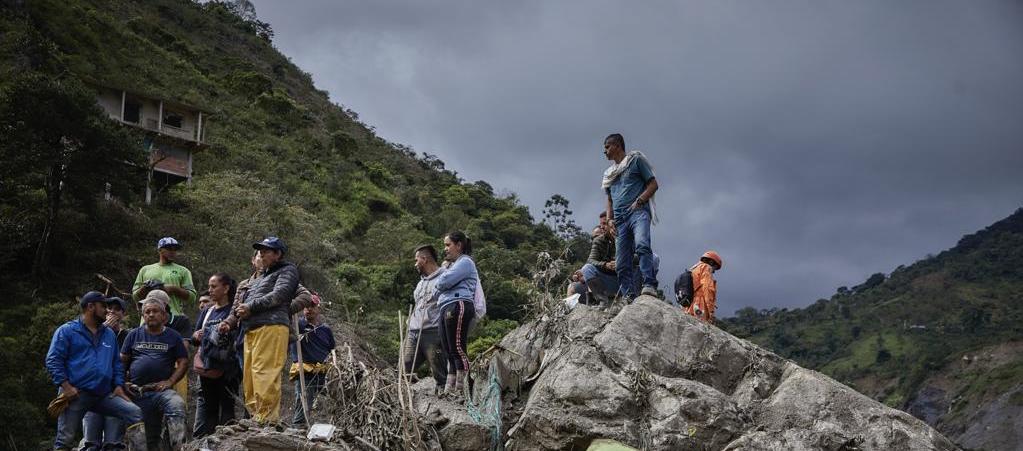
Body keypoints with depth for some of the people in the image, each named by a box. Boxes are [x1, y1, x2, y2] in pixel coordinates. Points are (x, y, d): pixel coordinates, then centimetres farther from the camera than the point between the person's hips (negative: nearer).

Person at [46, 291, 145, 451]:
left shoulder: (109, 334, 18)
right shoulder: (67, 331, 2)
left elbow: (116, 363, 22)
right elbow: (53, 360, -4)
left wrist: (119, 385, 6)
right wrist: (66, 386, -14)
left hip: (104, 395, 4)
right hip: (75, 394, -4)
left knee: (135, 413, -12)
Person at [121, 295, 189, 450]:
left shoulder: (173, 336, 8)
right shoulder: (134, 335, 13)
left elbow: (183, 362, 4)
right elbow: (122, 361, 13)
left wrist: (170, 382, -9)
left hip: (161, 390, -2)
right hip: (136, 393, 2)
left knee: (177, 405, -35)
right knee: (149, 437, 3)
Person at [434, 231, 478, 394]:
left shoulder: (465, 262, -1)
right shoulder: (455, 264, 31)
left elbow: (443, 282, -12)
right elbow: (440, 286, 23)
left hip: (458, 307, -10)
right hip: (446, 309, 10)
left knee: (457, 349, -13)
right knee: (449, 351, 5)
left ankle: (460, 389, -16)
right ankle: (449, 389, 4)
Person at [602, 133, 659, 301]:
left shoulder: (636, 159, 11)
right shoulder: (609, 173, 28)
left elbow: (653, 184, 5)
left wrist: (639, 201, -10)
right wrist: (610, 219, 11)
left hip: (638, 212, -6)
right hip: (620, 219, 6)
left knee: (642, 245, -32)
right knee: (621, 263, -4)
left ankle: (649, 285, -39)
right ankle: (629, 297, -6)